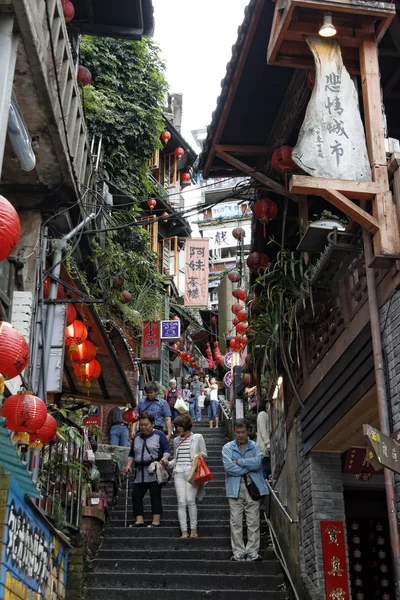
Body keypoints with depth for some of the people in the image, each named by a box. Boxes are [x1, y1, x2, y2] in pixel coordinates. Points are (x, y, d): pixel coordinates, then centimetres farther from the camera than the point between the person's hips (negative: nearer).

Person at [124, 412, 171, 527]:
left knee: (155, 496, -4)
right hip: (140, 472, 6)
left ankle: (156, 521, 0)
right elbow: (131, 454, 22)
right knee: (136, 495, -1)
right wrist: (128, 465, 8)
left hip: (155, 472, -6)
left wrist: (164, 458, -22)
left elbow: (167, 449, -3)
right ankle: (139, 520, 4)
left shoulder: (159, 435, 2)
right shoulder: (137, 437, 19)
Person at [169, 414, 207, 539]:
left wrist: (201, 454, -12)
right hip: (179, 472, 4)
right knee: (181, 502, -4)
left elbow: (205, 454, 9)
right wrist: (168, 464, 7)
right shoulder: (176, 440, 19)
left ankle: (193, 530, -3)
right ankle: (184, 531, -3)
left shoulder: (197, 437, 7)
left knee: (190, 500, -13)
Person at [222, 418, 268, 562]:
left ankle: (253, 552, 7)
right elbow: (228, 467, -10)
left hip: (253, 487, 1)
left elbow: (257, 462, -11)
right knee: (236, 522, -1)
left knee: (253, 522, 1)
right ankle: (238, 553, 6)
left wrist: (238, 462, -8)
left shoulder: (255, 447, 9)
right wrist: (249, 466, -8)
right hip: (235, 489, -1)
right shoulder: (227, 448, 6)